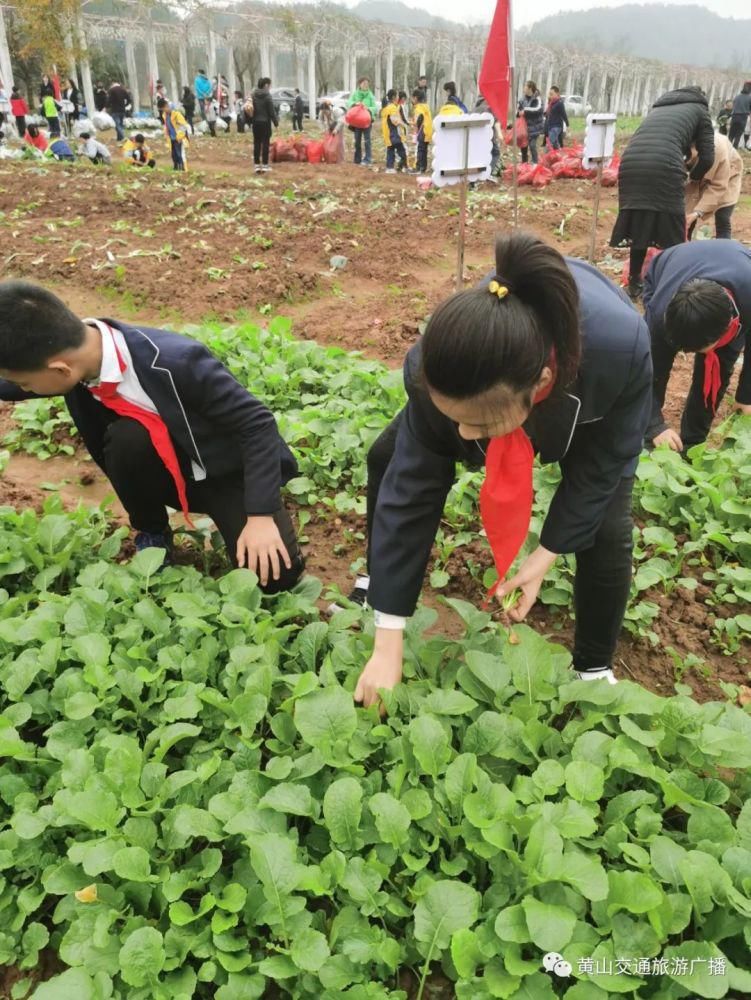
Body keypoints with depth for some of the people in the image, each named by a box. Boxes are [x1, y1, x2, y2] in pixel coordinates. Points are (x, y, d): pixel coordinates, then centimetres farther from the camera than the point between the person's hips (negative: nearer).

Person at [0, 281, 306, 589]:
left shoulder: (175, 364, -35)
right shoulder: (82, 354, -17)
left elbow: (258, 424, -27)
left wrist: (261, 515, -30)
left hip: (226, 469, -4)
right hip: (170, 473, 4)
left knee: (275, 575, -20)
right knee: (126, 438, -31)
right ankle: (151, 533, -1)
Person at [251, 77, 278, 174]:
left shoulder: (253, 95, 4)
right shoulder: (267, 96, -11)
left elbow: (250, 109, 5)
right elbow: (272, 111, -11)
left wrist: (251, 120, 9)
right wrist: (276, 122, -3)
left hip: (256, 122, 5)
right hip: (265, 122, -5)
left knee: (257, 144, 7)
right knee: (265, 144, 1)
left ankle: (257, 165, 8)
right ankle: (265, 166, 1)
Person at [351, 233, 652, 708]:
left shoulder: (622, 346, -47)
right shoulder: (440, 365, -41)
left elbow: (600, 466, -27)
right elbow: (410, 488, -34)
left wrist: (545, 557, -24)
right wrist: (389, 642, -31)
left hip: (592, 400, -1)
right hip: (502, 372, 2)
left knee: (607, 530, -15)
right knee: (389, 459, -4)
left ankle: (594, 669, 12)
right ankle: (380, 586, 22)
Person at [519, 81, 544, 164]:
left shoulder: (537, 98, -9)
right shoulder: (524, 99, 9)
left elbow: (539, 109, -24)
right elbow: (519, 109, 17)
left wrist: (525, 111, -23)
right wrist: (518, 112, -8)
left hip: (534, 127, -6)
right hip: (525, 126, 6)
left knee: (532, 145, -17)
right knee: (523, 145, 10)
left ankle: (535, 164, -9)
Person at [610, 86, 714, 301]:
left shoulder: (658, 107, 36)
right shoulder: (699, 109, 21)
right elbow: (707, 158, 15)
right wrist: (693, 178, 34)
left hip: (630, 165, 5)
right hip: (663, 168, -5)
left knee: (639, 225, 17)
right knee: (672, 233, 6)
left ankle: (635, 283, 23)